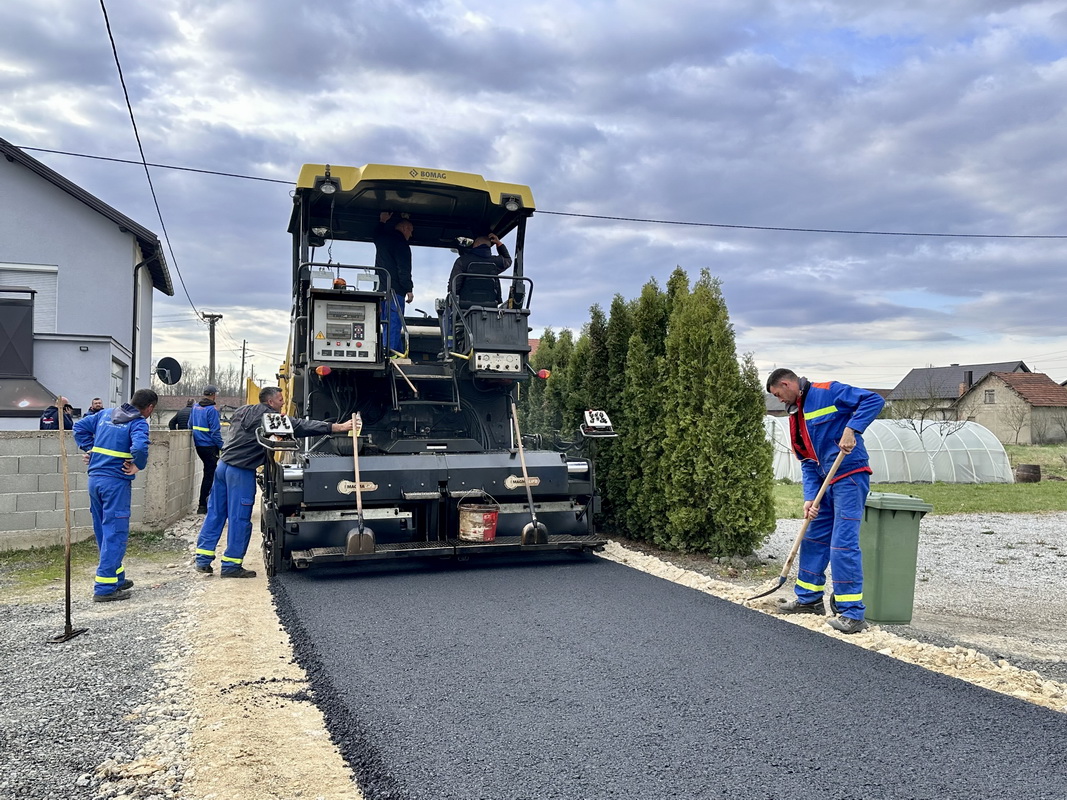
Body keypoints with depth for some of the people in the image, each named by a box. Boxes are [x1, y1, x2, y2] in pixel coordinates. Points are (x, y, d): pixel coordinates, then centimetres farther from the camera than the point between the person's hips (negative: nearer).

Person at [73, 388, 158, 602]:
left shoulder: (105, 414, 13)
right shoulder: (139, 423, -10)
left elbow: (79, 427, 17)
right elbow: (139, 446, -27)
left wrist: (89, 449, 14)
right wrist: (138, 466, -11)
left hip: (94, 478, 8)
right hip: (116, 482, -8)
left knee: (103, 532, 17)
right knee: (115, 534, -2)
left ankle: (116, 577, 30)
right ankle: (104, 588, -1)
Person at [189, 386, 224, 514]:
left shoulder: (195, 407, 10)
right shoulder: (212, 409, -15)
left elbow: (190, 425, 18)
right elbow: (215, 430, -18)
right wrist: (221, 446, -12)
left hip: (198, 445, 8)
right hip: (209, 446, -8)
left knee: (209, 471, 20)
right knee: (209, 475, -2)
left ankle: (205, 501, 24)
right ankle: (202, 505, 0)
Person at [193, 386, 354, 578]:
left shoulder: (242, 412, 13)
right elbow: (302, 426, -17)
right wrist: (338, 427, -19)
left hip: (224, 464, 9)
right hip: (241, 471, -9)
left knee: (215, 513, 13)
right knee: (239, 518, 0)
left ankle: (203, 560, 17)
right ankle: (231, 565, 6)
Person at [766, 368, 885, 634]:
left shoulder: (828, 392, -8)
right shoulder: (797, 415, 16)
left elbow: (874, 400, -15)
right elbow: (807, 462, 13)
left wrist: (851, 429, -24)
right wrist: (810, 498, 2)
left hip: (850, 476, -9)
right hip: (826, 483, 9)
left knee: (843, 544, -11)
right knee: (813, 539, 16)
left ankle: (852, 613, -5)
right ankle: (809, 599, 30)